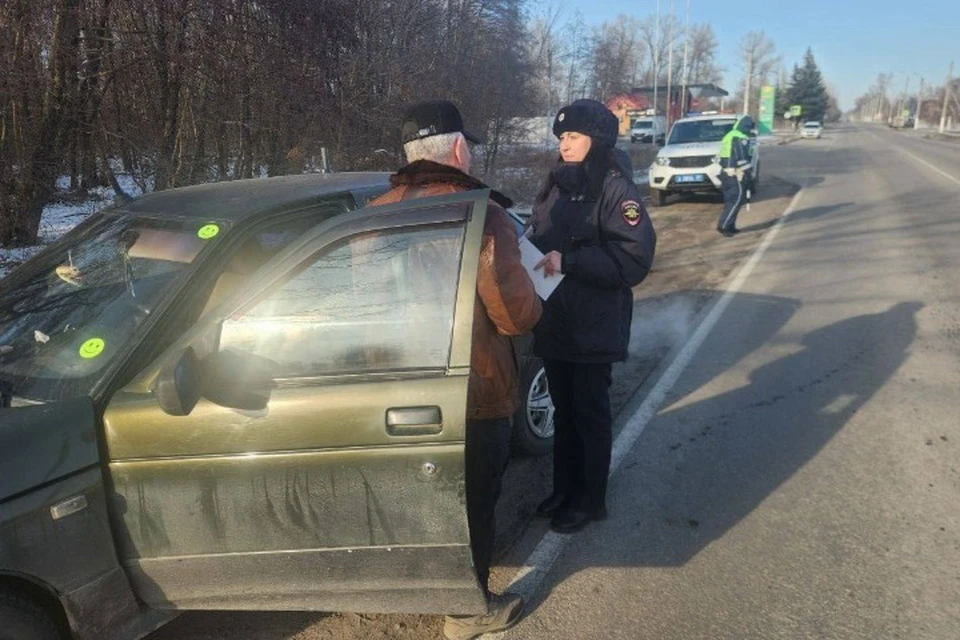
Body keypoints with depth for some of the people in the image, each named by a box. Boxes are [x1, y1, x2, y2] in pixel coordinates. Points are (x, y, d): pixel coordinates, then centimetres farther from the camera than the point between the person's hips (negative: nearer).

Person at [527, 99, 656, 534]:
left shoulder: (615, 190, -12)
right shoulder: (556, 185, 8)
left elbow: (635, 260, -20)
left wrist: (568, 261, -24)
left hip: (593, 326, -6)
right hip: (554, 322, 6)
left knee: (590, 412, 8)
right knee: (563, 409, 17)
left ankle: (591, 500, 24)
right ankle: (564, 489, 34)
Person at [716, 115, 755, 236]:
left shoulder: (729, 136, 18)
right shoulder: (741, 139, -12)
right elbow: (743, 159, -16)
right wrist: (748, 177, -14)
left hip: (726, 172, 10)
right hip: (736, 175, -10)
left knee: (731, 200, 13)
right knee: (737, 200, -8)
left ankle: (730, 226, 15)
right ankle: (723, 225, -12)